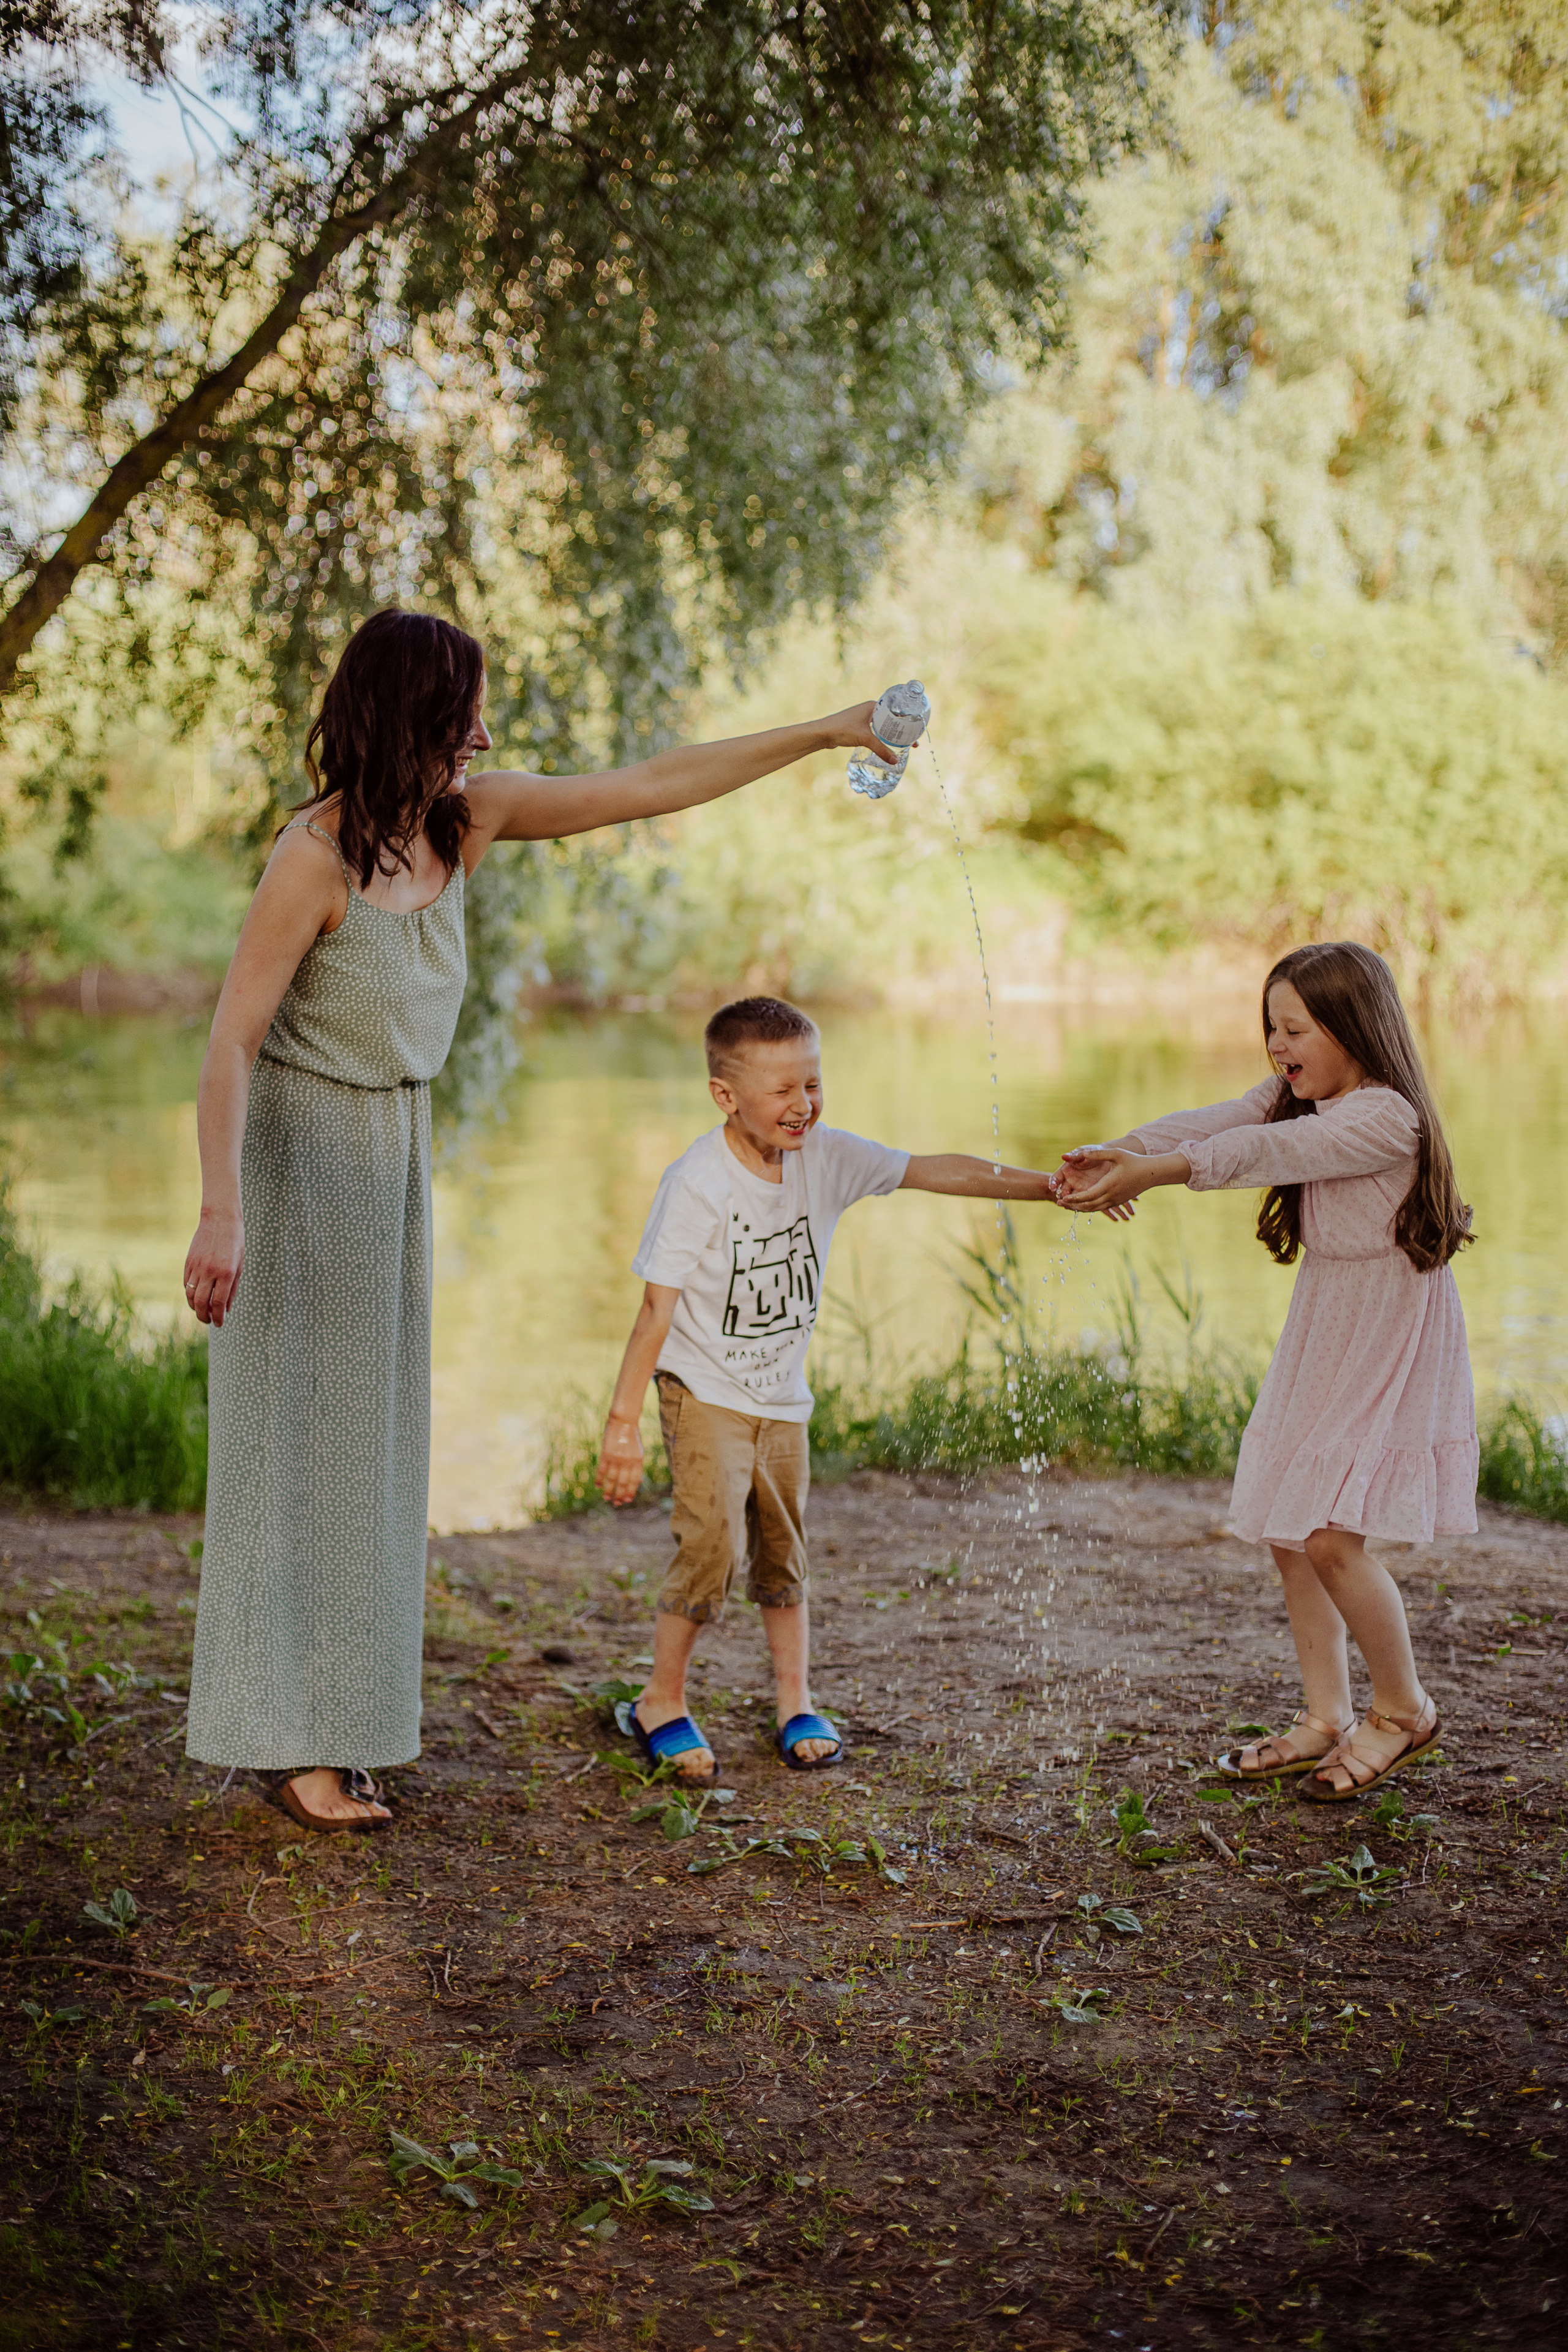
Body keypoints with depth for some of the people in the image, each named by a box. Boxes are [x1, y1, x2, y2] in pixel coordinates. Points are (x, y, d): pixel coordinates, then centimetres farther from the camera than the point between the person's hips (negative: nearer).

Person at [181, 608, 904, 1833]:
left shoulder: (468, 818, -3)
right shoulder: (316, 858, -22)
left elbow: (651, 784, 3)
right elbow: (232, 1042, -22)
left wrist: (825, 731, 4)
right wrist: (222, 1213, -31)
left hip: (398, 1151, 7)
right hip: (300, 1147, -7)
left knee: (374, 1435, 10)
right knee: (296, 1435, -2)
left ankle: (338, 1721, 19)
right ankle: (290, 1739, 8)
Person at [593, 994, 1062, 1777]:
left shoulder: (825, 1157, -6)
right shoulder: (697, 1184, -20)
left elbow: (936, 1171, -4)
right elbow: (657, 1309, -19)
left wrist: (1053, 1186, -9)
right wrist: (623, 1420, -21)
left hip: (782, 1397, 5)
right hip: (705, 1393, -5)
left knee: (783, 1553, 12)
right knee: (712, 1542, -15)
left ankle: (795, 1704, 28)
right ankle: (661, 1702, 3)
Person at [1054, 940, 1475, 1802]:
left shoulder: (1387, 1118, -19)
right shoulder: (1295, 1097, 7)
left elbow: (1262, 1152, -28)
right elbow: (1211, 1123, -9)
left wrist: (1150, 1174, -32)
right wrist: (1115, 1152, -25)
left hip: (1389, 1344, -8)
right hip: (1318, 1338, 9)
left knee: (1330, 1537, -12)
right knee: (1287, 1535, 8)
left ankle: (1403, 1708, 9)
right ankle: (1326, 1717, 22)